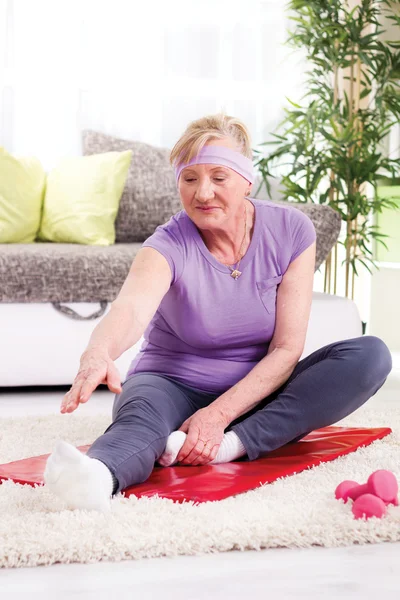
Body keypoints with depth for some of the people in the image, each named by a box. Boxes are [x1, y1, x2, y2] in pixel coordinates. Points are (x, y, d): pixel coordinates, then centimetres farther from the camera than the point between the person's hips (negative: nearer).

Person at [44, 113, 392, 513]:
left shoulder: (290, 230, -9)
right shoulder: (170, 245, -16)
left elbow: (287, 349, -12)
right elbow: (132, 306, -39)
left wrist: (220, 414, -25)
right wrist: (97, 354, -63)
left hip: (256, 392, 3)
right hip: (174, 384, -2)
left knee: (370, 355, -21)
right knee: (140, 414, -38)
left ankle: (235, 443, -34)